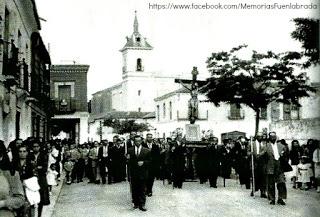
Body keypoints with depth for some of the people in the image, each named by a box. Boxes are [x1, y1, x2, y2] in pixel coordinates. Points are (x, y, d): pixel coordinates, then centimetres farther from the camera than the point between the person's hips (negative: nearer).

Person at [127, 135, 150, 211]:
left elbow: (149, 161, 3)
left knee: (142, 189, 2)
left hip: (142, 173, -1)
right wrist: (128, 159, -15)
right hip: (133, 173, 1)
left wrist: (143, 162, -13)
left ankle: (142, 204, 6)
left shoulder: (146, 151, 2)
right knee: (134, 189, 6)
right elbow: (128, 161, 6)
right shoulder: (130, 150, 4)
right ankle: (136, 203, 17)